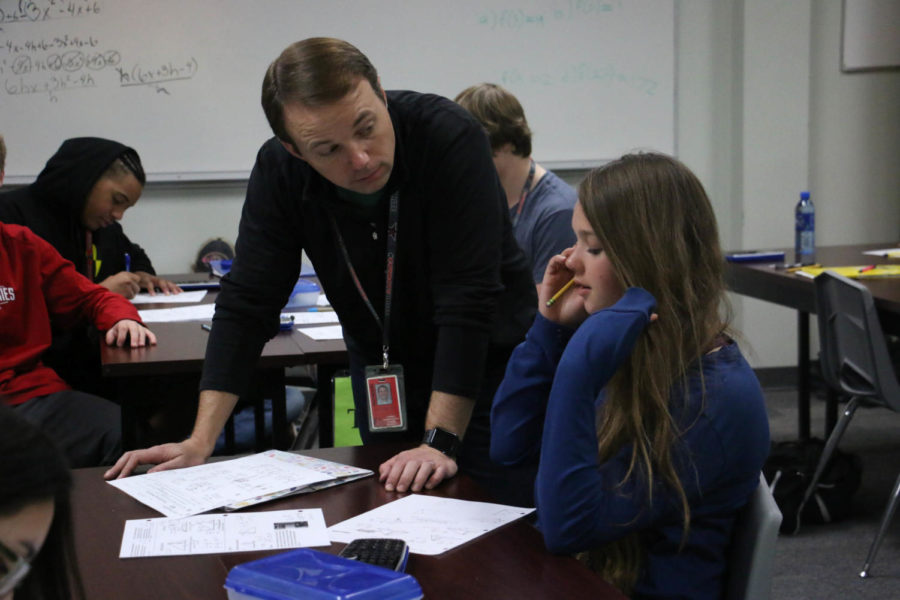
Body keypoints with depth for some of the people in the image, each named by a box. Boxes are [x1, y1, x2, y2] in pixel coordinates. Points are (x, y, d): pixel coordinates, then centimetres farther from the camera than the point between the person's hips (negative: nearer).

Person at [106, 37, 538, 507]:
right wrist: (200, 442, -19)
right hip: (381, 365, 4)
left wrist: (439, 442, -34)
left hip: (487, 359, -3)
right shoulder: (279, 170, -17)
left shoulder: (450, 138, -30)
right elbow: (246, 303, -13)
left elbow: (466, 301, -32)